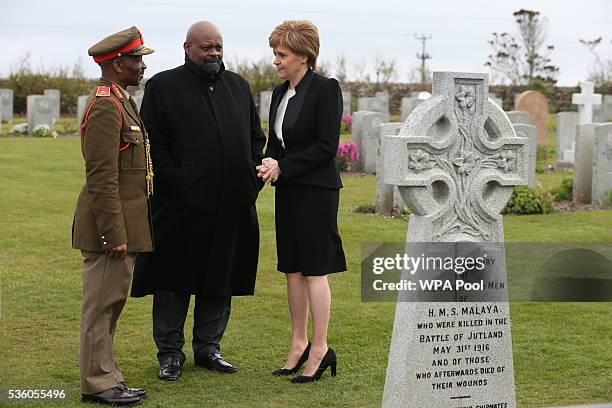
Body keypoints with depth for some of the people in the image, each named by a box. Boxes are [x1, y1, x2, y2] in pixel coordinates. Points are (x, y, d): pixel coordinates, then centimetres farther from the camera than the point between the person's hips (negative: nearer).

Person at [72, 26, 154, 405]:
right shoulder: (105, 107, -17)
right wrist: (114, 235, -22)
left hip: (124, 224, 10)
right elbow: (101, 178, -21)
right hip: (111, 226, -10)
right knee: (102, 304, -2)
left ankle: (106, 376, 23)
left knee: (111, 303, 15)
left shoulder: (122, 102, 16)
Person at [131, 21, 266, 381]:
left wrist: (253, 181, 5)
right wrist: (176, 186, -14)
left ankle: (208, 347, 23)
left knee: (220, 279, 11)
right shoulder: (163, 87, -2)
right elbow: (154, 146, -6)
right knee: (174, 280, 3)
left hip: (231, 204, 5)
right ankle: (170, 352, 13)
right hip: (181, 206, -4)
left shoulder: (238, 86, 13)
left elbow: (256, 138, 17)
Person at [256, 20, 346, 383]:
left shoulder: (326, 89, -11)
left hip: (316, 190, -8)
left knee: (314, 269, -5)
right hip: (288, 190, 8)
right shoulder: (281, 93, 13)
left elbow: (327, 146, -16)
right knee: (293, 268, 11)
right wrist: (270, 164, -4)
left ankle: (320, 349, 2)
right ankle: (299, 343, 20)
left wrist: (283, 166, -15)